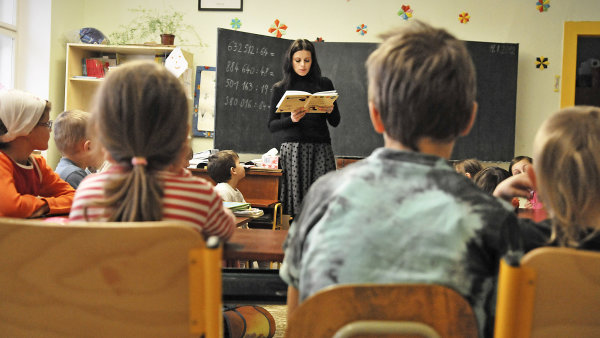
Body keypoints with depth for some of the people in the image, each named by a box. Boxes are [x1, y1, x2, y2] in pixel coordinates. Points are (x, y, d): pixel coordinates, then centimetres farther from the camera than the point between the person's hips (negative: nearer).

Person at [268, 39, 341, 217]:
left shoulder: (324, 84, 12)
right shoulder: (280, 88, 10)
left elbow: (335, 122, 14)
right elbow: (272, 125, 8)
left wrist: (330, 110, -7)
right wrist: (291, 119, -9)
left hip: (321, 148, 1)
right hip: (292, 148, -1)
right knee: (296, 199, -6)